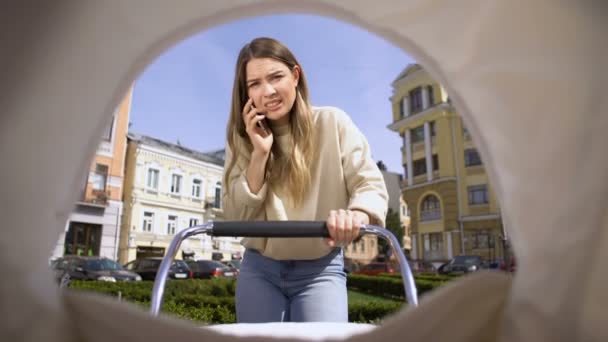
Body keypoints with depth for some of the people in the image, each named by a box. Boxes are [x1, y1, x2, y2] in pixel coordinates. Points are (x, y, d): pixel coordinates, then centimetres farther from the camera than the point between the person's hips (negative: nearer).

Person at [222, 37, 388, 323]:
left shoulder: (333, 123, -8)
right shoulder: (242, 138, 0)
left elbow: (371, 186, -12)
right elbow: (236, 218, -6)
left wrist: (356, 216, -35)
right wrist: (260, 153, -17)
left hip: (320, 270, -2)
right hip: (259, 269, 2)